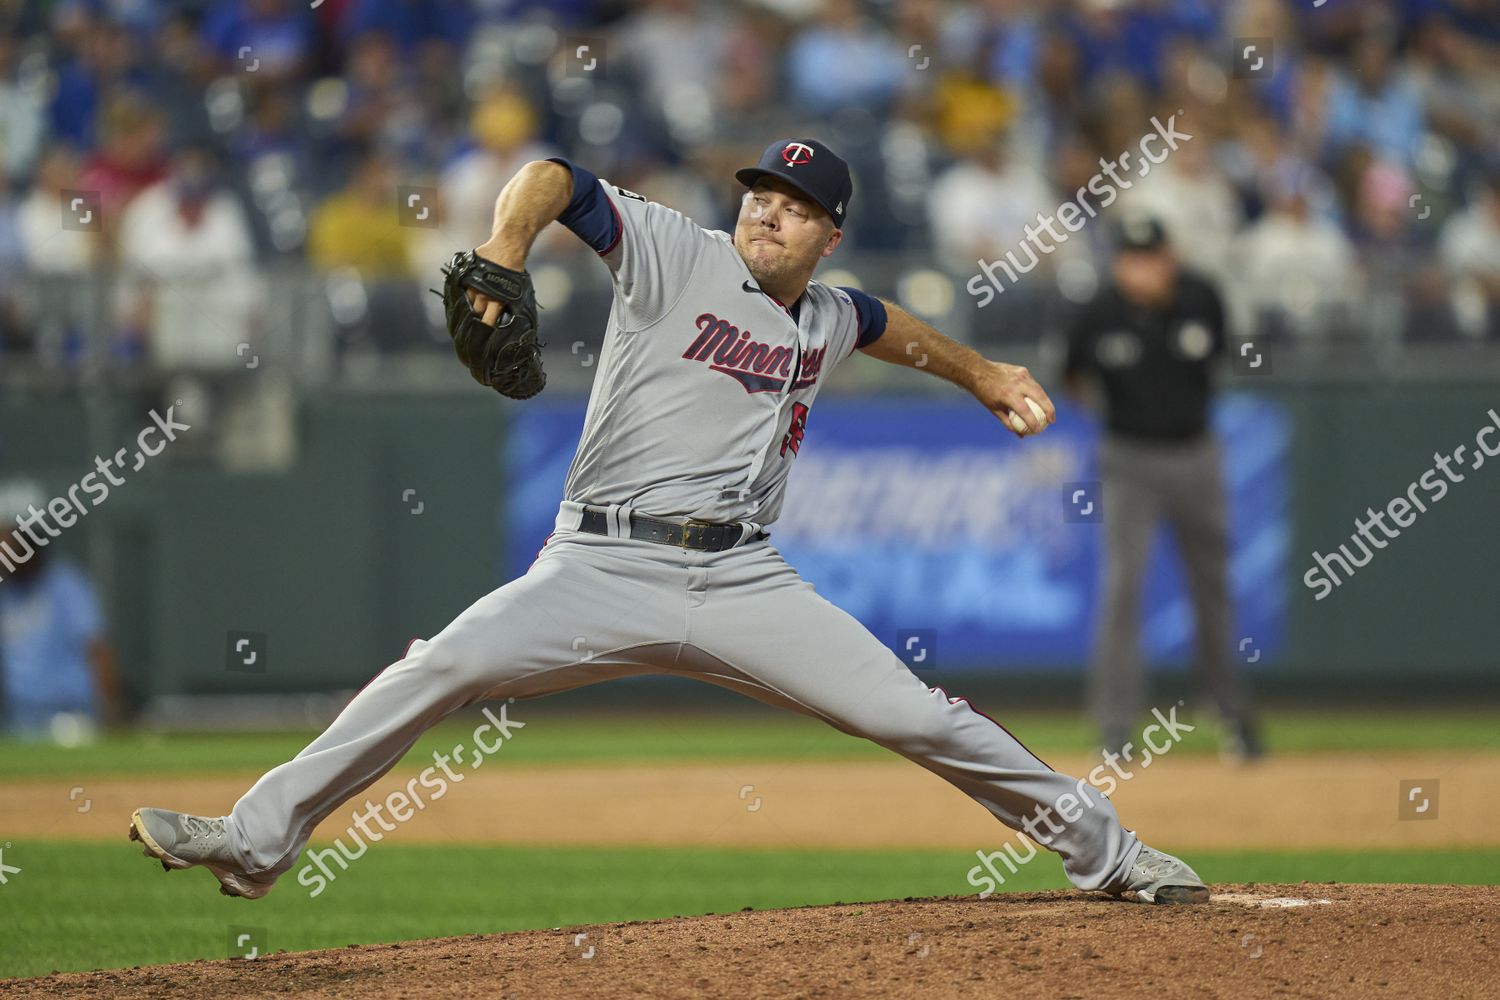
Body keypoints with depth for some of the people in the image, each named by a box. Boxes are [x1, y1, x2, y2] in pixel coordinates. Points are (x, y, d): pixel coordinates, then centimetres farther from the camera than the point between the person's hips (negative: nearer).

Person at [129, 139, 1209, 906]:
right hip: (604, 569, -4)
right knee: (439, 668, -24)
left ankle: (1102, 848, 13)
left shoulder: (826, 321, 16)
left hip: (745, 583, 4)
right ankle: (256, 841, -18)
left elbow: (886, 324, 41)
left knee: (919, 717, -4)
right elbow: (551, 177, -13)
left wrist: (984, 374, 46)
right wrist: (502, 263, -31)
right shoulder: (674, 253, -2)